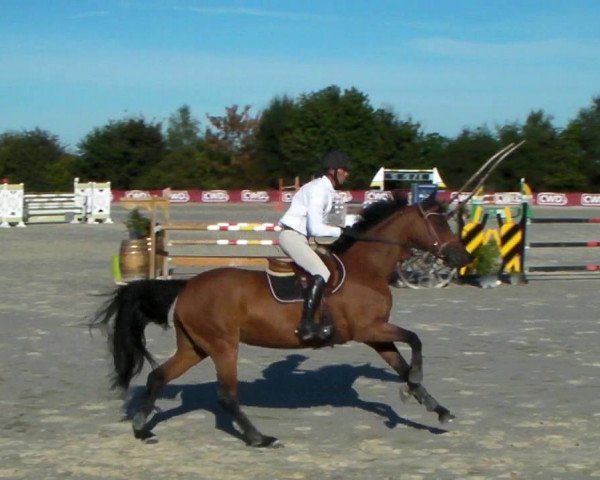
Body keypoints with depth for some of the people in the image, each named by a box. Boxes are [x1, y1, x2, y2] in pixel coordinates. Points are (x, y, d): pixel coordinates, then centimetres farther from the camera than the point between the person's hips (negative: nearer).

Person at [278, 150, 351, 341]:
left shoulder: (326, 189, 14)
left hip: (300, 237, 11)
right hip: (291, 235, -11)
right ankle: (306, 325, -29)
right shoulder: (319, 190, -17)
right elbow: (316, 228, -22)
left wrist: (339, 232, 7)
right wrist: (340, 232, -11)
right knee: (322, 274, -24)